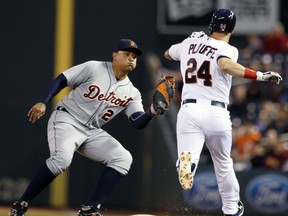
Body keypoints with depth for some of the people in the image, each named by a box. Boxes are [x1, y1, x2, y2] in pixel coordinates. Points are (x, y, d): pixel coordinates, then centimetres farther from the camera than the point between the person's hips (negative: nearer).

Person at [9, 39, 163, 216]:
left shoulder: (132, 93, 4)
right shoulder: (94, 68, -8)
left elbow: (139, 123, -4)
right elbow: (61, 81, -6)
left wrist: (152, 112, -25)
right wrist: (43, 103, -18)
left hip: (92, 132, 6)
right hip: (66, 120, -6)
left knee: (123, 159, -13)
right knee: (62, 159, -32)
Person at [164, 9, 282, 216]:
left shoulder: (189, 43, 13)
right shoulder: (229, 50, -2)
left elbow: (168, 54, 33)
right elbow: (225, 64, -26)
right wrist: (260, 75, -27)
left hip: (189, 110, 1)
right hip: (217, 113, -1)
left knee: (187, 164, -16)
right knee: (223, 163, 23)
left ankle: (186, 166, -52)